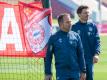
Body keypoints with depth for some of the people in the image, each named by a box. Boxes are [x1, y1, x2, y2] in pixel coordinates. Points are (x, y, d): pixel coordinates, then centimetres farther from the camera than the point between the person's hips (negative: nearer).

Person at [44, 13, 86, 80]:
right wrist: (48, 73, -2)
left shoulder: (76, 36, 4)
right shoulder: (54, 38, -2)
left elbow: (81, 55, 7)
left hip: (75, 74, 2)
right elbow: (48, 57, 1)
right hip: (61, 74, -2)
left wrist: (83, 71, 5)